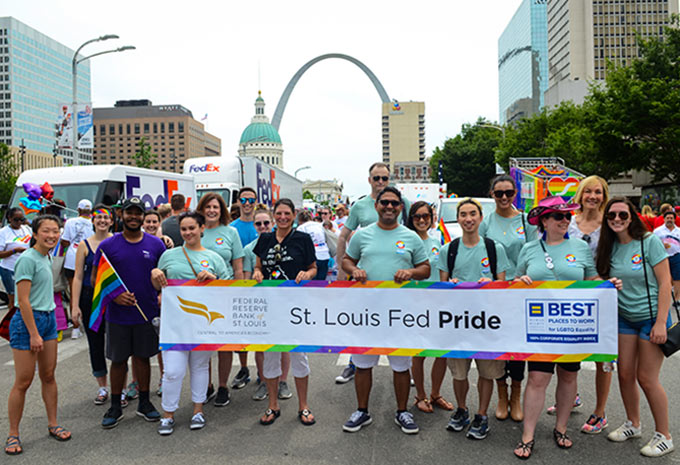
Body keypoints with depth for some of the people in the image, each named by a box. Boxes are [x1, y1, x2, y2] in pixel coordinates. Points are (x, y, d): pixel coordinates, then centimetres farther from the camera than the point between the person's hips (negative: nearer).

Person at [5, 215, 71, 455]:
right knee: (23, 382, 0)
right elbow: (23, 301, -18)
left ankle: (53, 424, 23)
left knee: (48, 376, 13)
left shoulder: (45, 257, 10)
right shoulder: (27, 259, -15)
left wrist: (45, 324, 16)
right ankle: (13, 435, 14)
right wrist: (34, 334, -18)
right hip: (27, 320, -8)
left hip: (48, 318, 8)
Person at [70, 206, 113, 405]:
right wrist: (75, 305, -2)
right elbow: (78, 277, 3)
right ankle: (102, 388, 26)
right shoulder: (84, 245, 3)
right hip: (91, 297, 2)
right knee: (95, 343, 10)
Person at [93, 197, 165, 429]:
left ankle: (144, 402, 27)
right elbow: (95, 279, 1)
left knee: (143, 357, 12)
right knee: (118, 360, 10)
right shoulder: (107, 246, -2)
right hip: (117, 313, 0)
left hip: (147, 313, 1)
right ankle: (115, 406, 25)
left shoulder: (156, 244, 0)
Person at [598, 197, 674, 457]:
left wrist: (661, 322, -17)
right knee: (625, 374, 9)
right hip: (624, 318, 5)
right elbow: (603, 282, 11)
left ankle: (664, 436, 17)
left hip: (651, 317, -5)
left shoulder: (649, 242, -13)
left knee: (646, 378, -2)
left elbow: (665, 283, -14)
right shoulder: (610, 247, 2)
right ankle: (633, 424, 30)